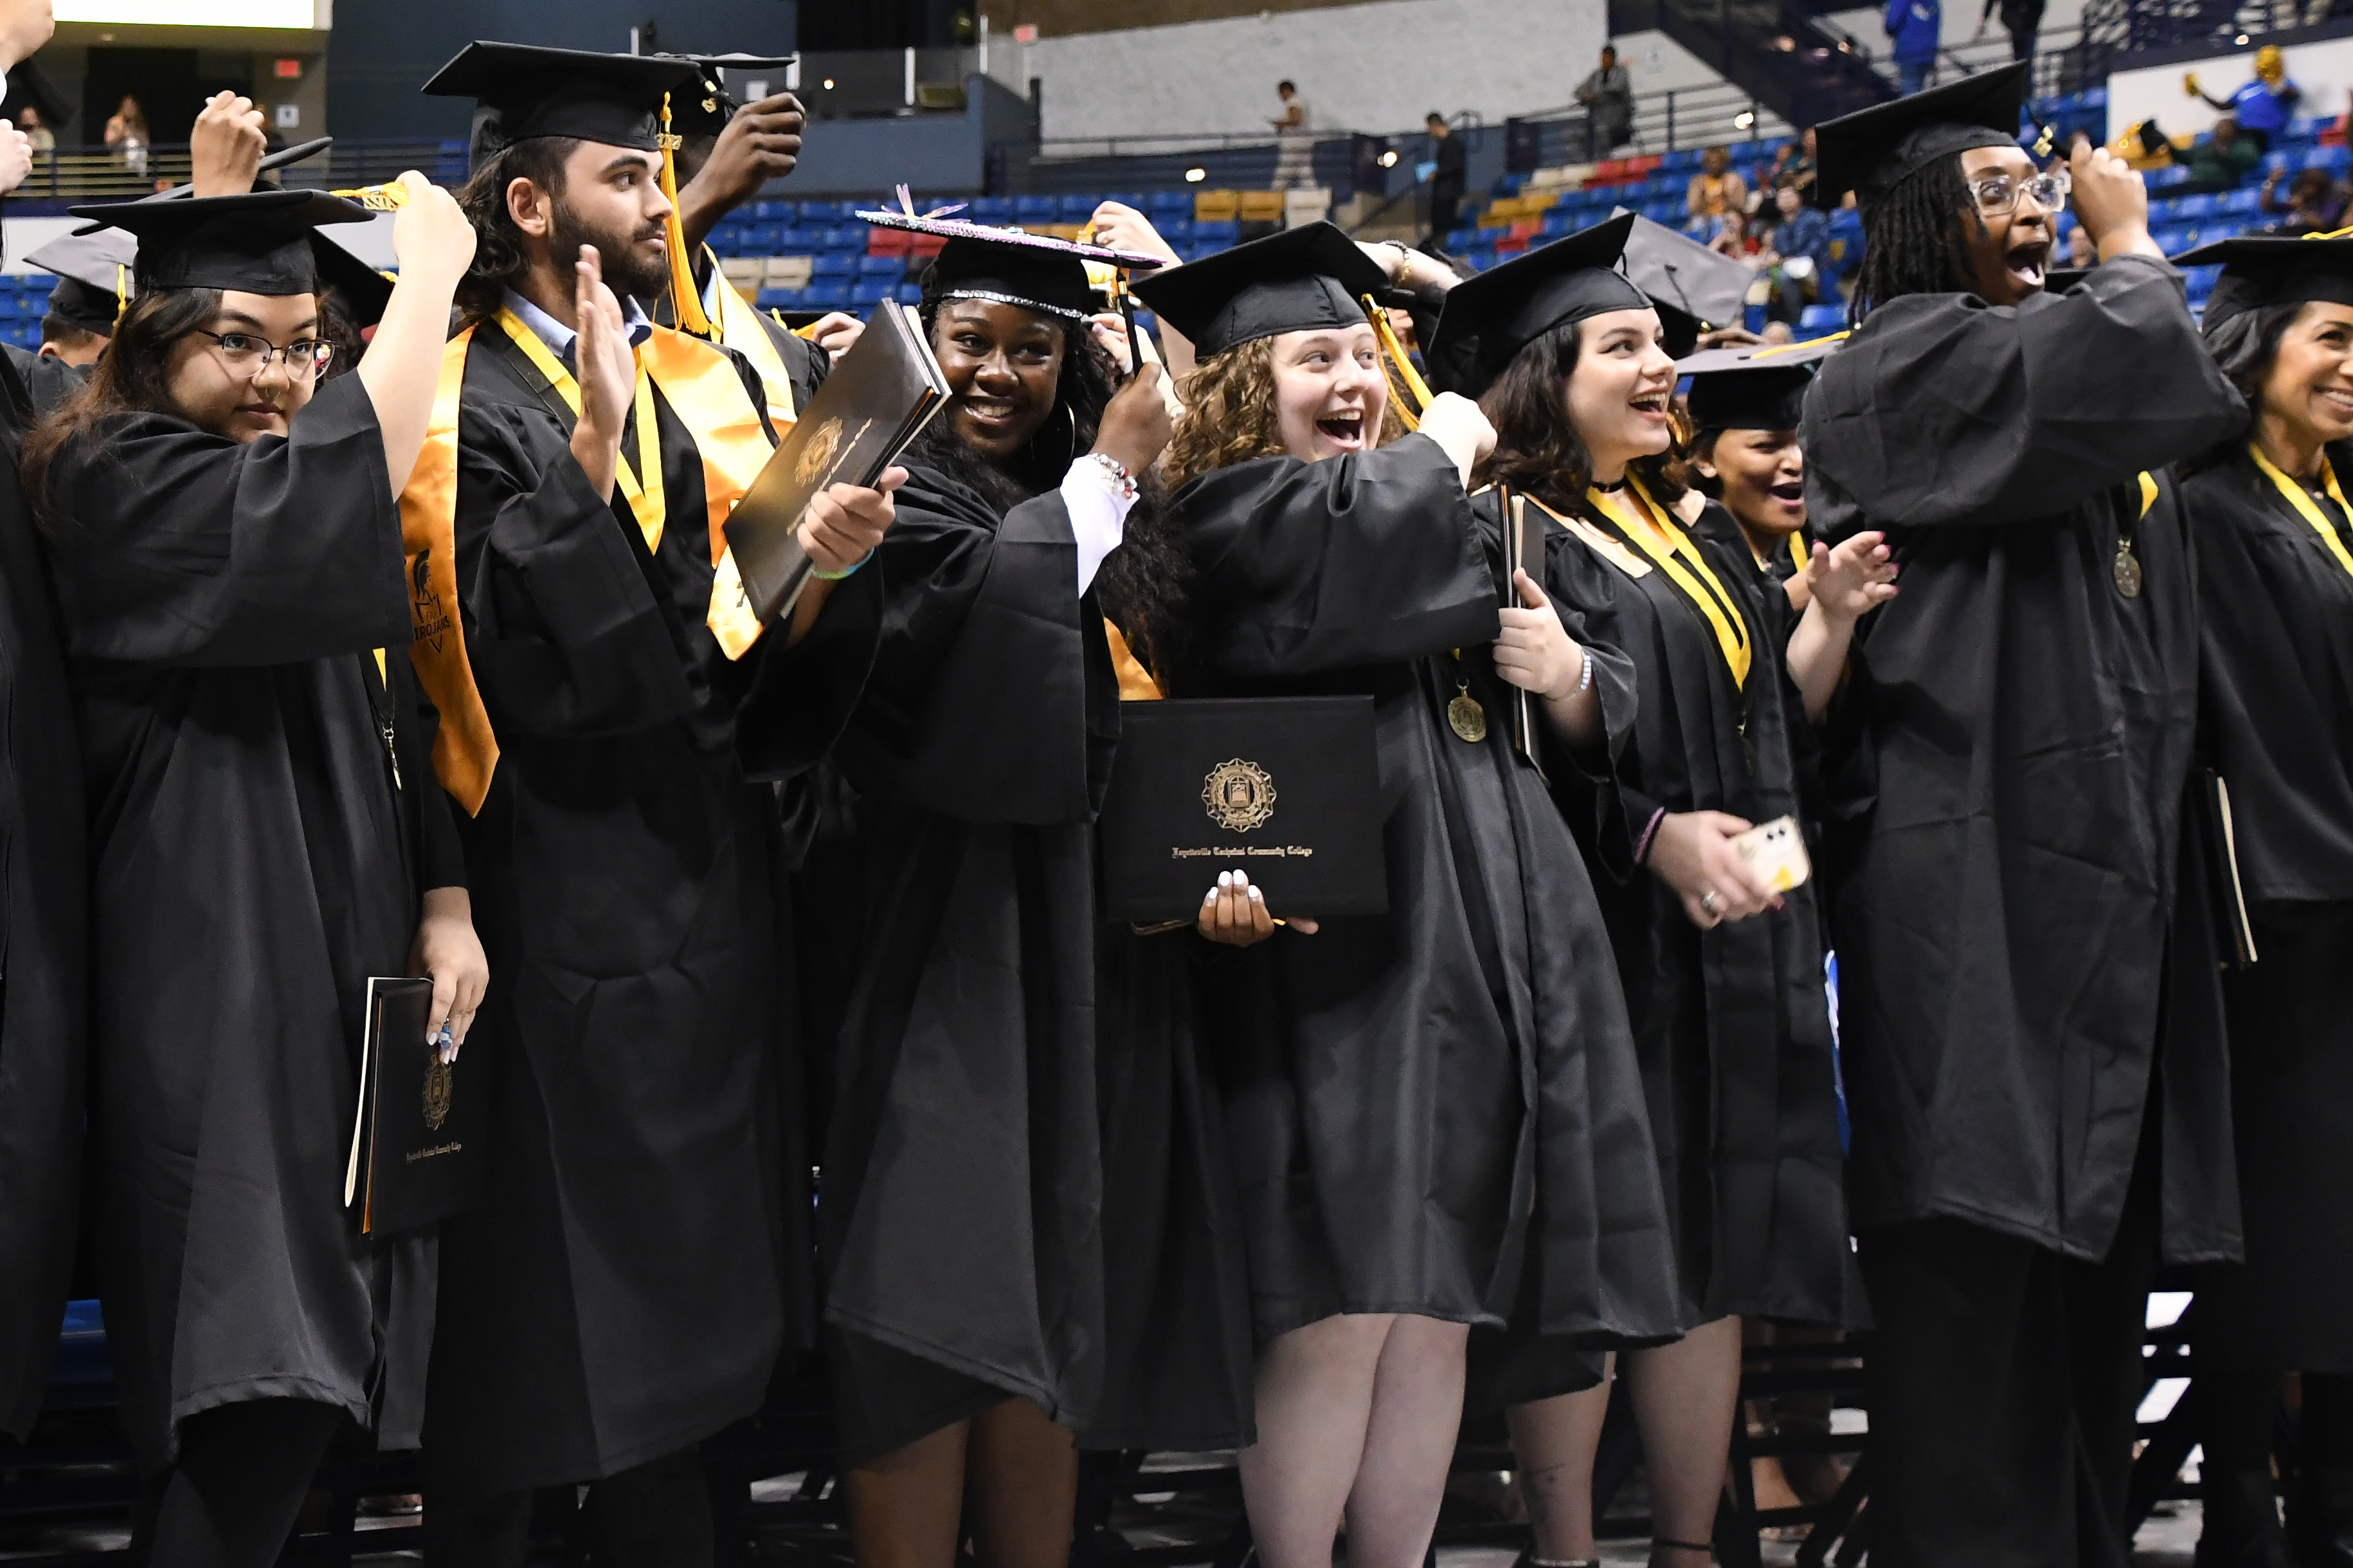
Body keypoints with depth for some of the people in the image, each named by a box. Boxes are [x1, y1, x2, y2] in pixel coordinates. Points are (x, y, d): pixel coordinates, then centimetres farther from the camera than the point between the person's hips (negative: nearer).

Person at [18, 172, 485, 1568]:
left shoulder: (300, 483, 19)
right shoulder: (118, 481, -8)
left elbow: (399, 717, 16)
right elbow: (326, 501, -26)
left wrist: (445, 902, 1)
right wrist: (432, 262, -16)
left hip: (349, 974, 8)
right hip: (217, 976, -8)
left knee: (301, 1382, 7)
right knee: (258, 1396, -15)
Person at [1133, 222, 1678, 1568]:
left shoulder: (1411, 498, 26)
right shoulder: (1239, 509, 1)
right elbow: (1371, 528, -20)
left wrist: (1561, 669, 7)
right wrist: (1447, 445, 1)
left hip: (1467, 943, 8)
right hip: (1343, 939, -8)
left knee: (1439, 1312, 6)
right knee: (1341, 1314, -11)